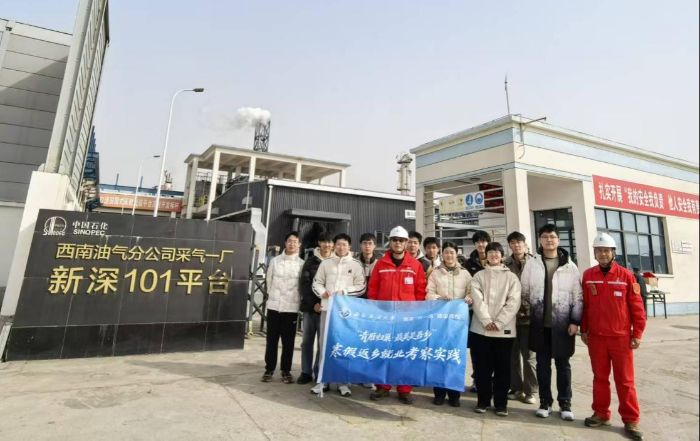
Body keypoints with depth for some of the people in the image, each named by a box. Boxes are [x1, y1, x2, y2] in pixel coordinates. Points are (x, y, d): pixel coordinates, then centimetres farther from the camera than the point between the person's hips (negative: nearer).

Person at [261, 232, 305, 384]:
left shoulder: (302, 264, -2)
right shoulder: (275, 261, 3)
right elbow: (269, 280, 10)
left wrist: (298, 300, 0)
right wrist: (272, 296, 10)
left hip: (291, 307, -1)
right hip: (274, 305, 1)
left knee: (288, 341, 8)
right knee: (271, 340, 10)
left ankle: (286, 371, 21)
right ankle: (269, 369, 23)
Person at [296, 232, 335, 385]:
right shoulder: (311, 260, 4)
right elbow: (304, 283, 0)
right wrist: (313, 303, -11)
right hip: (310, 306, 2)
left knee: (322, 342, 2)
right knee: (307, 341, 10)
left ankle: (319, 373, 15)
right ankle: (306, 372, 22)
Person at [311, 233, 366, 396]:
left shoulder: (356, 264, 3)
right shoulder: (326, 263, 10)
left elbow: (361, 287, -2)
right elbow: (317, 283, 11)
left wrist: (344, 291, -15)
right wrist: (323, 292, -9)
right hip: (327, 307, 2)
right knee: (325, 343, 7)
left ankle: (344, 382, 14)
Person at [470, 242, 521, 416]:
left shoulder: (511, 277, 6)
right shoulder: (478, 276, 8)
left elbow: (514, 302, -4)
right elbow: (477, 300, -3)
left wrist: (498, 322, -13)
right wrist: (487, 321, -15)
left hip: (504, 329, 0)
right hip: (481, 328, 1)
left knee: (502, 368, 7)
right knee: (482, 367, 7)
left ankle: (501, 403, 20)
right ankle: (483, 400, 20)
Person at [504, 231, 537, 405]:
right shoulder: (505, 265, 5)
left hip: (529, 315, -2)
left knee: (528, 355, 5)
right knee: (513, 354, 11)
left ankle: (529, 391, 19)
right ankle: (516, 388, 25)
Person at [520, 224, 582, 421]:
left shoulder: (569, 265, 0)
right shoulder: (531, 263, 2)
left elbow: (578, 295, 0)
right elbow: (524, 292, 6)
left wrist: (575, 321, -5)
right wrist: (526, 313, 2)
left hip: (562, 323, -1)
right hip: (540, 323, 1)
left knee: (563, 363, 9)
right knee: (543, 363, 10)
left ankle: (565, 404, 24)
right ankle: (545, 402, 22)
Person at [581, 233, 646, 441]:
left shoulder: (626, 275, -4)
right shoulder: (588, 275, 0)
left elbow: (636, 306, -2)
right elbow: (584, 305, 4)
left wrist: (637, 333, -3)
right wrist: (583, 330, 6)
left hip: (621, 337, -1)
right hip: (596, 337, 2)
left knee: (625, 379, 8)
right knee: (600, 377, 13)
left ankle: (631, 420, 20)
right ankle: (601, 414, 24)